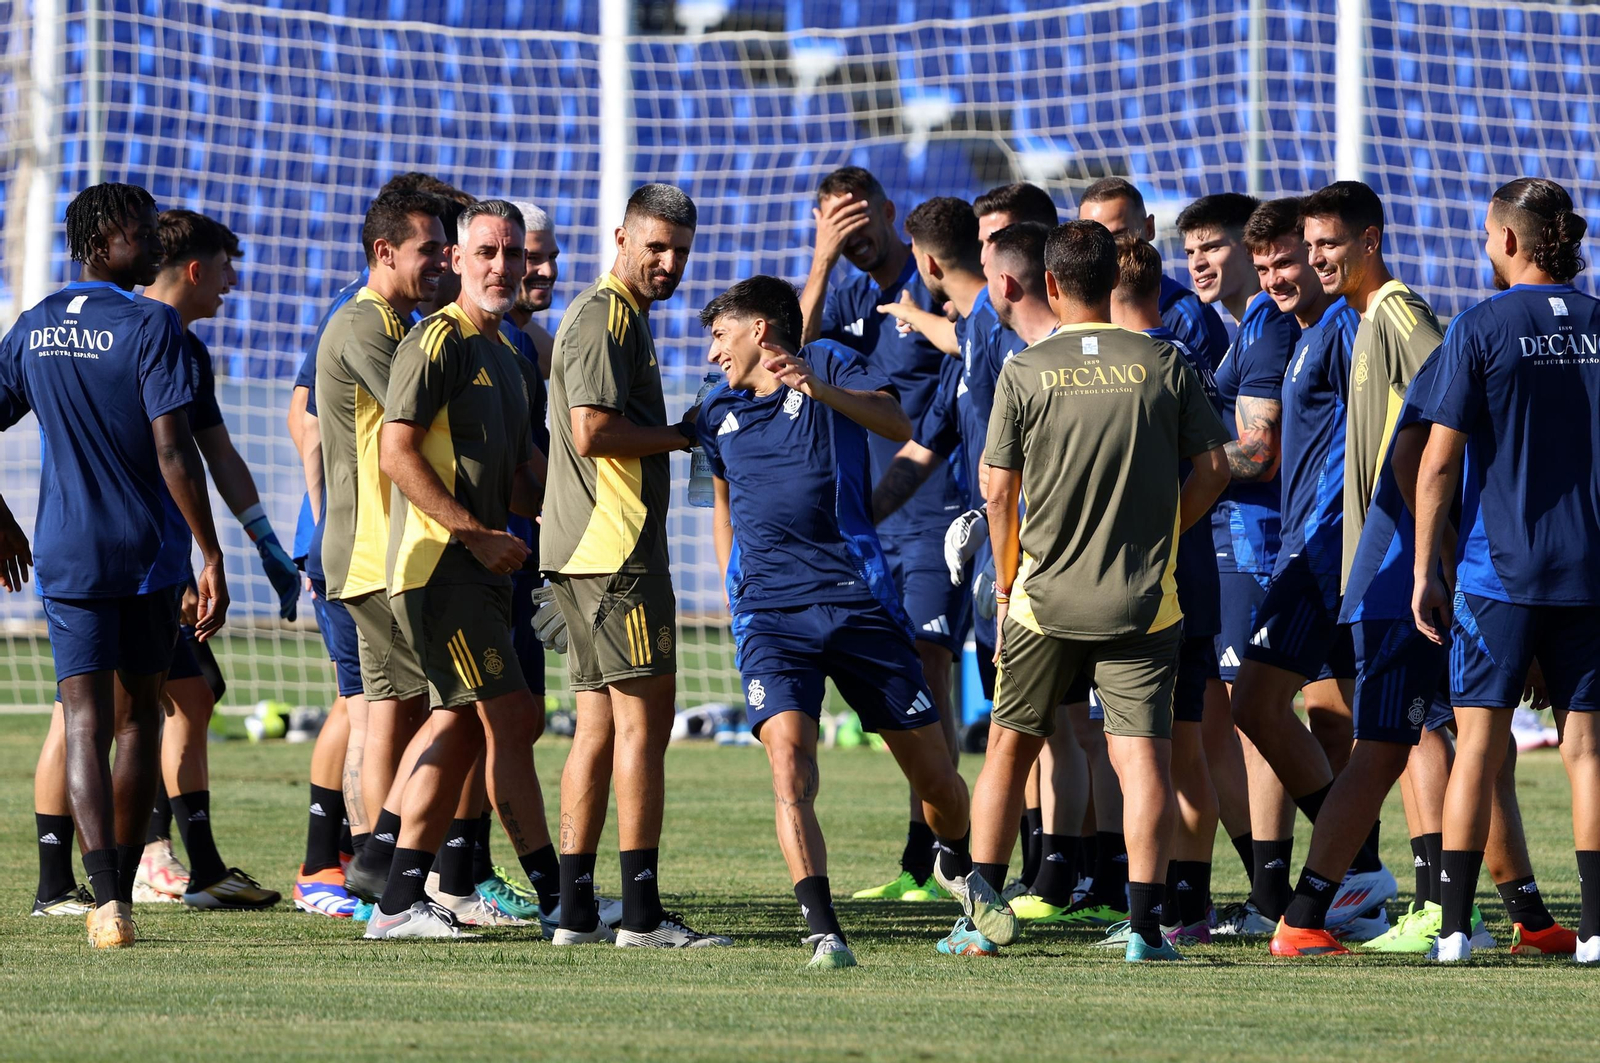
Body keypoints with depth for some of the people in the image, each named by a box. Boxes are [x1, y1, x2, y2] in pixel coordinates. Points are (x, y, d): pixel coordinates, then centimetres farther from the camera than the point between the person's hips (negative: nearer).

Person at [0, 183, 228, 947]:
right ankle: (121, 889, 20)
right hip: (146, 552, -3)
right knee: (139, 717, 14)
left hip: (65, 558, 3)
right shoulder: (150, 325, -10)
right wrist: (211, 556, -13)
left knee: (85, 724, -4)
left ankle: (106, 896, -20)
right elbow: (172, 453, -16)